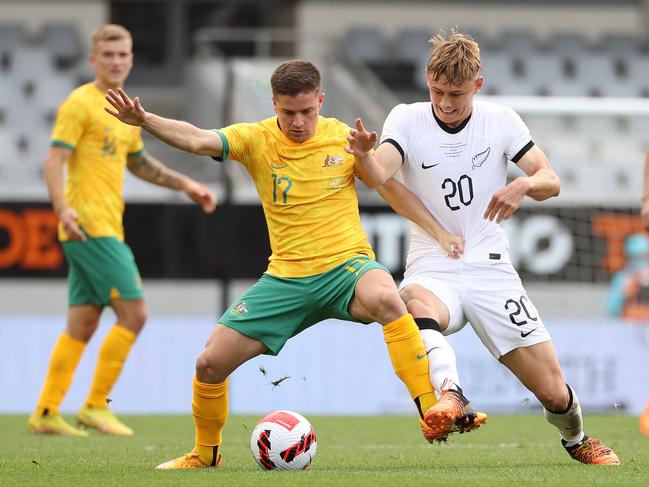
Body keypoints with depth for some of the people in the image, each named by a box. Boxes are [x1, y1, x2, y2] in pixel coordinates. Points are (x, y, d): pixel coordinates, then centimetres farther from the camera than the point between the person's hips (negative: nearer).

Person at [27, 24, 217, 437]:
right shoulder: (80, 104, -8)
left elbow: (138, 162, 33)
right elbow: (54, 161, -15)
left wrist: (184, 184, 26)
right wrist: (63, 208, -30)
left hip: (107, 229, 9)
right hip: (90, 227, -9)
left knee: (83, 323, 9)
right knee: (134, 312, -10)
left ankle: (46, 413, 12)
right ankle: (97, 404, -4)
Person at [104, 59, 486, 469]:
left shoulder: (342, 137, 0)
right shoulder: (257, 139, -2)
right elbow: (197, 140, -18)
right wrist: (144, 120, -36)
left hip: (346, 266, -2)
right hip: (286, 278, 2)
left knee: (386, 299, -38)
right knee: (211, 363, -3)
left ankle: (432, 409, -36)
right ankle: (205, 454, 25)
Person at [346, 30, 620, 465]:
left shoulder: (501, 120, 1)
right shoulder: (407, 119, -3)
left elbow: (551, 181, -4)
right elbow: (380, 174, -20)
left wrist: (524, 185, -27)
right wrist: (365, 156, -44)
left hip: (490, 270, 1)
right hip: (431, 270, -1)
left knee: (554, 393, -1)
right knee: (419, 309, -40)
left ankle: (576, 439, 31)